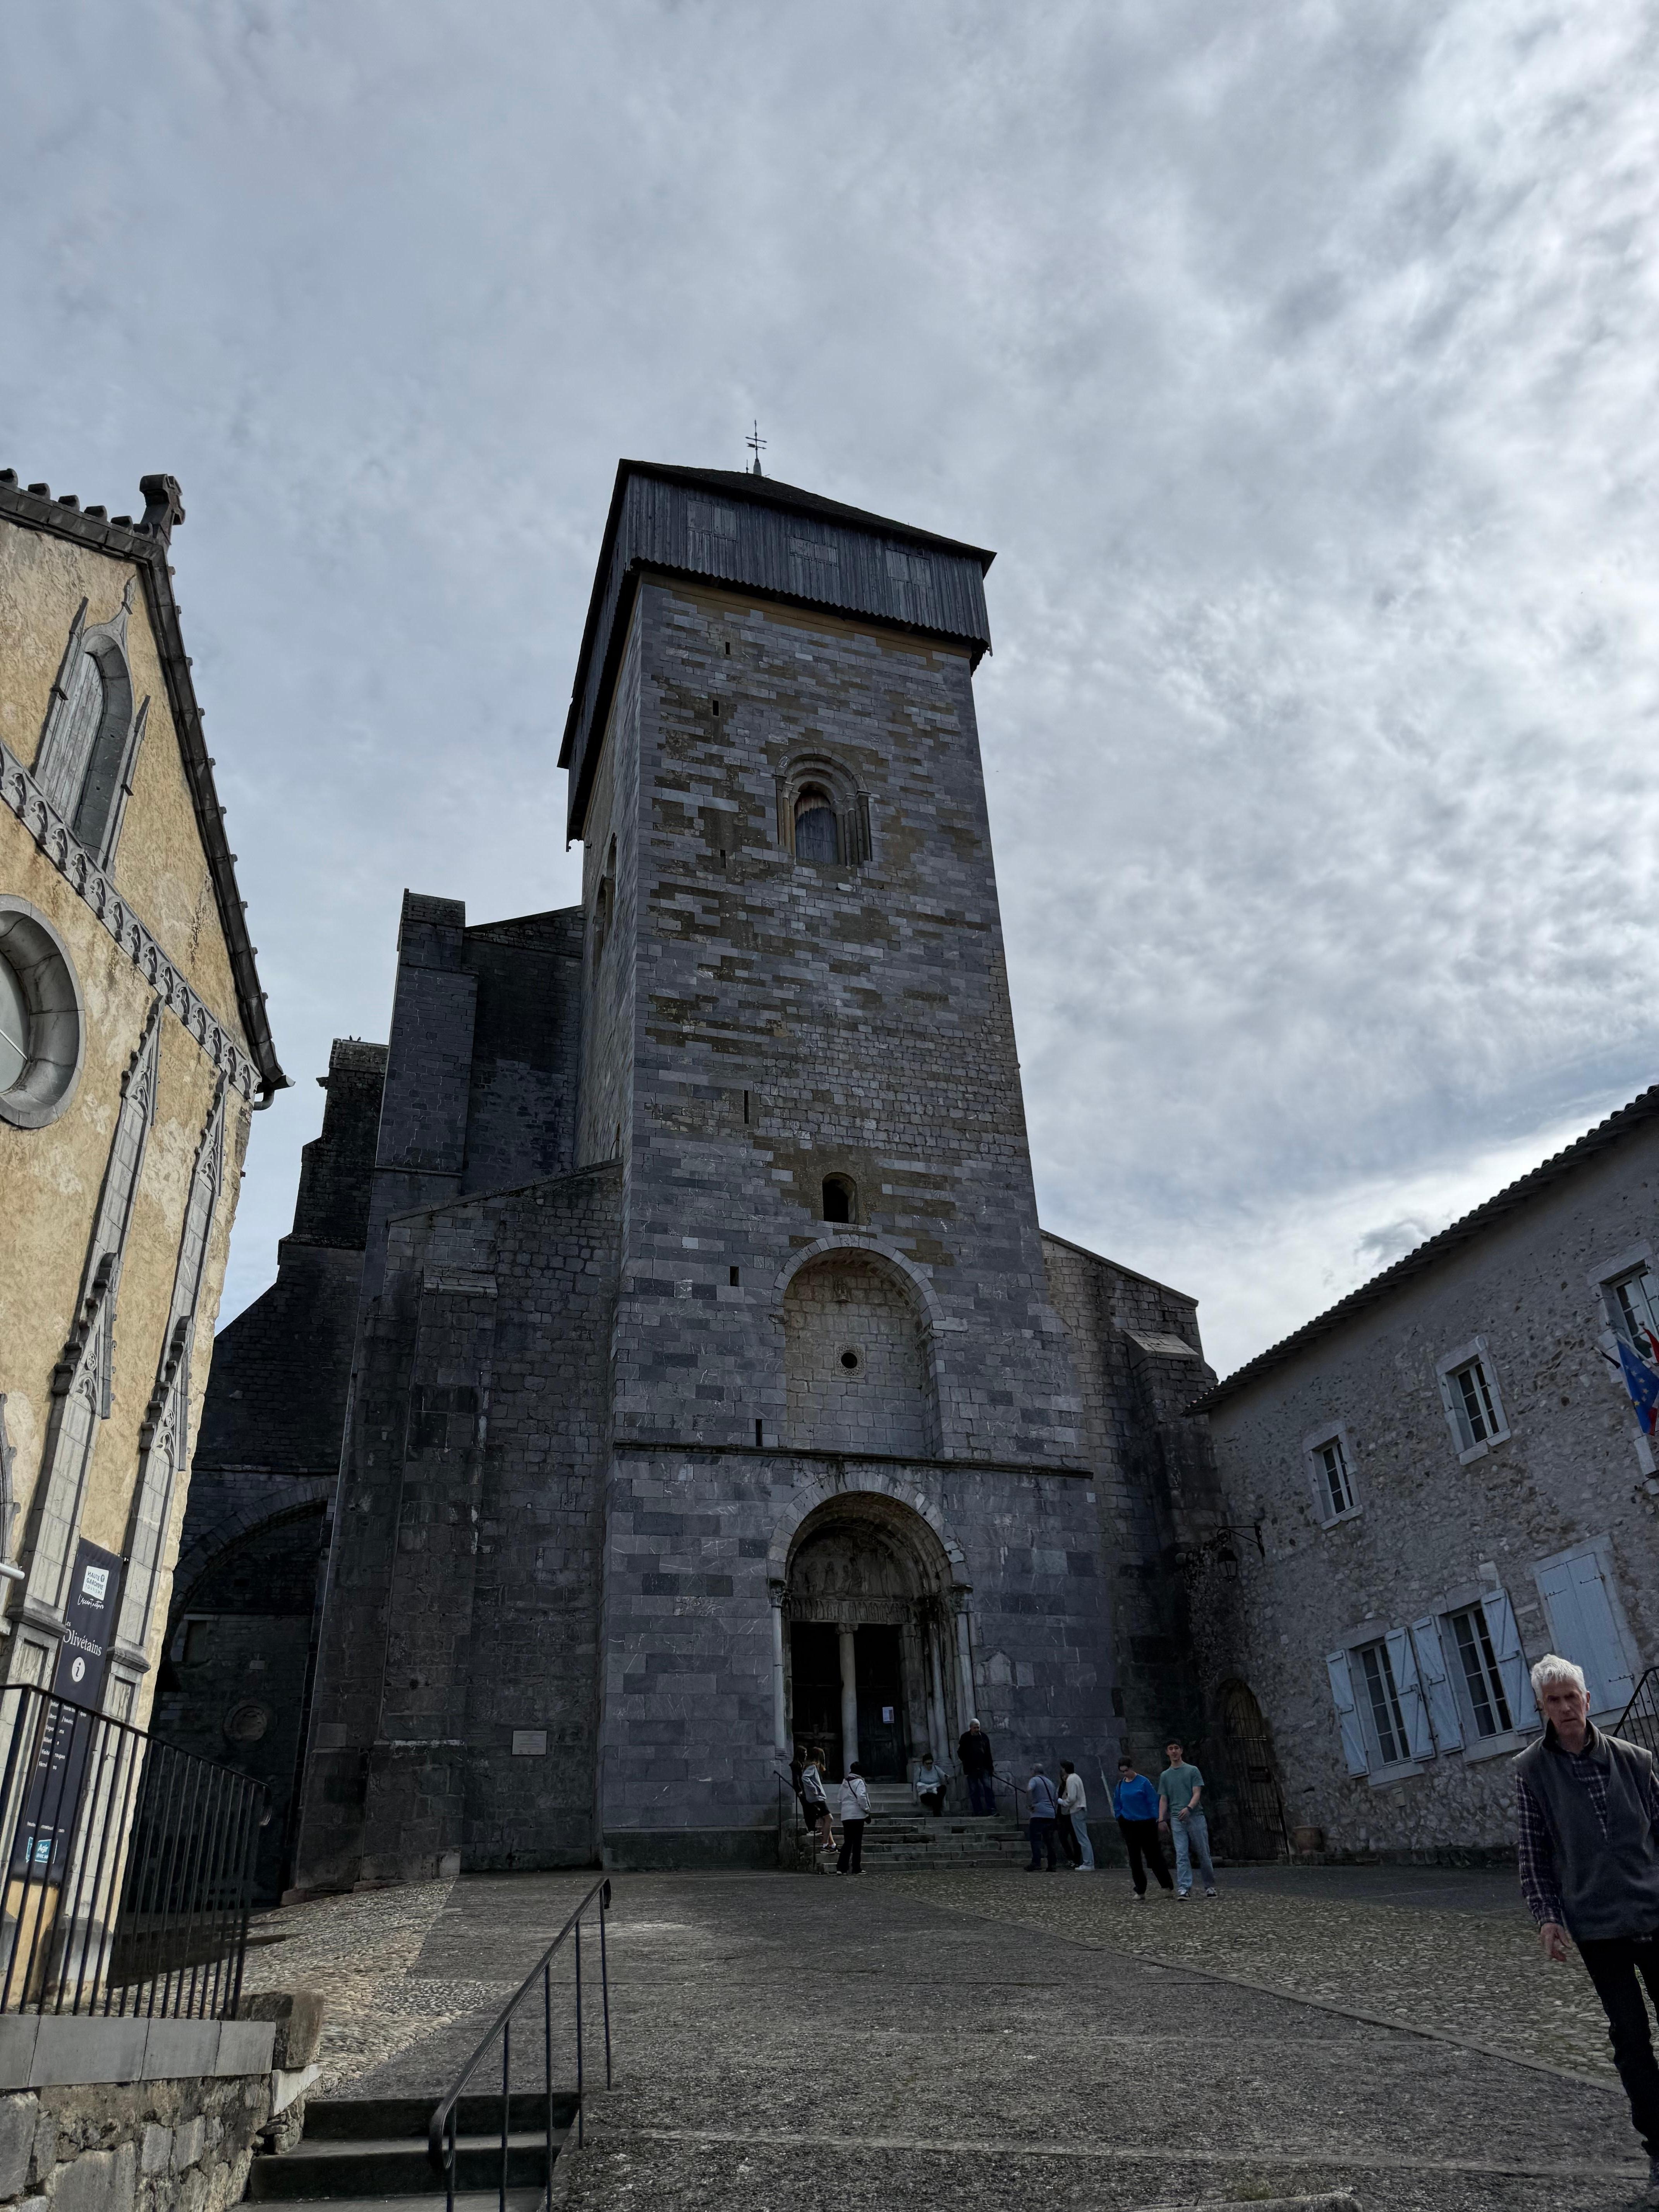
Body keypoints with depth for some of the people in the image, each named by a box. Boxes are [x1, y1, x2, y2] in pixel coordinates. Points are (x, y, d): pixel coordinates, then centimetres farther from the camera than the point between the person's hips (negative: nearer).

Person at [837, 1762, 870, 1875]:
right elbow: (862, 1798, -17)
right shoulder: (859, 1782, -8)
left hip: (845, 1816, 7)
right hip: (857, 1815, -6)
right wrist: (867, 1811, -7)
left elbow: (841, 1799, 17)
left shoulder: (845, 1782, 15)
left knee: (847, 1842, 9)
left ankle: (841, 1867, 1)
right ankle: (856, 1868, 4)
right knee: (857, 1842, 1)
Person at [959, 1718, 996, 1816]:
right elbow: (960, 1753, 4)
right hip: (971, 1769, -1)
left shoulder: (984, 1737, 6)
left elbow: (988, 1753, 10)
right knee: (974, 1790, 1)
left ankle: (992, 1809, -7)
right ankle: (978, 1811, 5)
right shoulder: (965, 1738, 0)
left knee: (988, 1788, -8)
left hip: (983, 1768, 1)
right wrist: (966, 1762, -4)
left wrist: (990, 1767, 6)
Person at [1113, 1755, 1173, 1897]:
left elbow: (1153, 1802, -8)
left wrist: (1156, 1820, -10)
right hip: (1130, 1826, 4)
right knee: (1135, 1859, 4)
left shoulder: (1143, 1782, -9)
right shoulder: (1121, 1785, 5)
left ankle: (1169, 1887, 15)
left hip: (1146, 1825, -4)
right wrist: (1121, 1819, 7)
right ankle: (1140, 1891, 11)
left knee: (1154, 1856, 2)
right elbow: (1117, 1805, 15)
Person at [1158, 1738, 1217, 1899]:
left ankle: (1210, 1886, 18)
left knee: (1203, 1853, 3)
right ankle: (1183, 1889, -11)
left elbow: (1197, 1793, -5)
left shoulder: (1193, 1771, 5)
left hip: (1196, 1817, -2)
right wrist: (1161, 1819, 0)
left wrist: (1189, 1808, -22)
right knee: (1181, 1855, -6)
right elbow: (1163, 1800, 12)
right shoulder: (1165, 1775, 13)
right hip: (1177, 1820, 2)